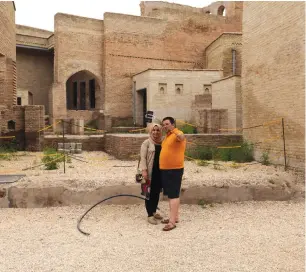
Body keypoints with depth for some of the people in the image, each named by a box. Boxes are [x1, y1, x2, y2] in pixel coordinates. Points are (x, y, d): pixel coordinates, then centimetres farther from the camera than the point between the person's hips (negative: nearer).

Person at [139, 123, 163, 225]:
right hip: (150, 172, -5)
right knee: (150, 193, 2)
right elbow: (143, 157, -10)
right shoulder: (146, 143, -5)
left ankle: (154, 212, 28)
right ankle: (150, 215, 9)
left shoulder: (162, 142, 10)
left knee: (157, 192, 13)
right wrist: (144, 170, -19)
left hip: (160, 171, 5)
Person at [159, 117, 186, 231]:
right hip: (165, 169, 10)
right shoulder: (167, 137, 16)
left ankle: (172, 222, -4)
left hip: (175, 169, -10)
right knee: (171, 194, 15)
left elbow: (182, 137, -40)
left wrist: (173, 130, -59)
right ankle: (174, 217, 26)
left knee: (174, 195, -7)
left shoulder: (177, 134, -14)